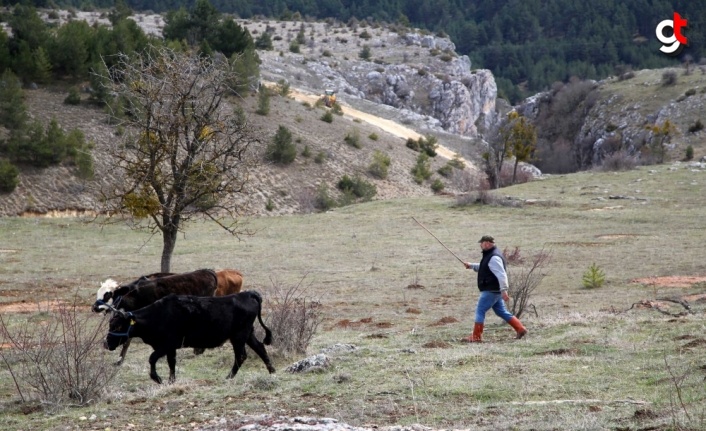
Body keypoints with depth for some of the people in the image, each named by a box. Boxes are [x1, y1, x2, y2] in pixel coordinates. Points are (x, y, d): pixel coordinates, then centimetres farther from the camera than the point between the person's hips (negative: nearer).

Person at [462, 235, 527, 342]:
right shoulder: (490, 255, 15)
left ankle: (476, 337, -3)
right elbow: (484, 268, 31)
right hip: (495, 290, 11)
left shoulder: (494, 258, -19)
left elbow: (501, 275, -25)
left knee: (480, 311, -5)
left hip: (491, 290, -11)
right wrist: (471, 266, 22)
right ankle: (520, 329, 14)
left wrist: (504, 290, -29)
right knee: (501, 311, 15)